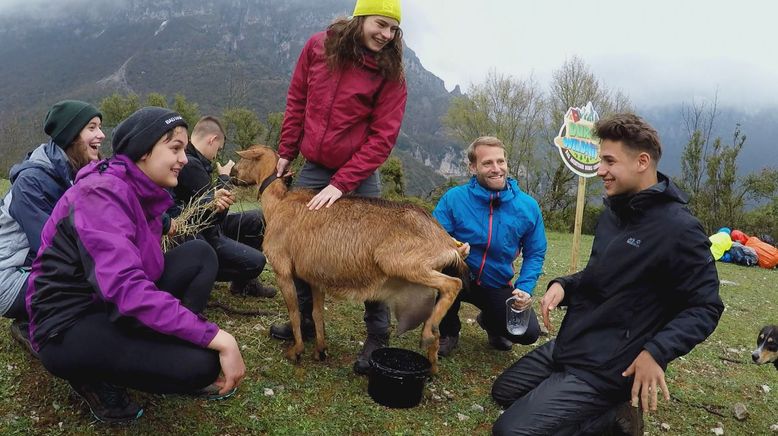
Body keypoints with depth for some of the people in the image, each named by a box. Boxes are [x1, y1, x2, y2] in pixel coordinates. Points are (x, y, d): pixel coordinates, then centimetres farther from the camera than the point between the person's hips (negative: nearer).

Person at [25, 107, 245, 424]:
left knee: (199, 254, -2)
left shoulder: (142, 191, 5)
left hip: (114, 307, 9)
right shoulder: (102, 193, -23)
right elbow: (125, 288, -35)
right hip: (69, 325, -9)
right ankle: (94, 376, 1)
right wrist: (216, 337, -35)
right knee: (203, 362, -24)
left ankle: (167, 353, 1)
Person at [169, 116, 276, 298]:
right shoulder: (189, 165, -23)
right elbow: (211, 206, -20)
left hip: (208, 225, 10)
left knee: (256, 219, 9)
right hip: (199, 237, -10)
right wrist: (224, 178, -4)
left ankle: (245, 282, 15)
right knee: (256, 262, -18)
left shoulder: (192, 160, 8)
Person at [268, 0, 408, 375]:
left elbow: (382, 137, -15)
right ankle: (305, 320, 29)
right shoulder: (317, 47, -1)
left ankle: (378, 335, 14)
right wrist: (285, 153, 7)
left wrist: (341, 184, -22)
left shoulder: (390, 73, -10)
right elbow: (297, 102, 8)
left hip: (358, 176, -3)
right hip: (313, 168, 4)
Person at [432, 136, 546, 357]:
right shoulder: (454, 198, -15)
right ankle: (448, 332, -2)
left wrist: (524, 288, -13)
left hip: (497, 286, 2)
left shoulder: (528, 206, -9)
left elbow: (535, 254, 1)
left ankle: (489, 320, 23)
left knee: (529, 332, -17)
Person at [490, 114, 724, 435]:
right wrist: (563, 286, -2)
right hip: (567, 345, 9)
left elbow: (705, 308, -14)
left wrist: (655, 352, -27)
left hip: (605, 368, -9)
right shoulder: (613, 212, 8)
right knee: (502, 393, 18)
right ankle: (605, 407, 13)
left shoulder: (679, 229, -19)